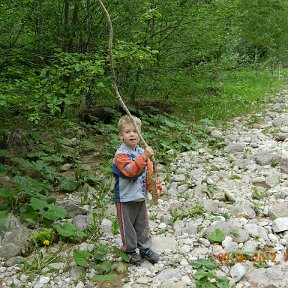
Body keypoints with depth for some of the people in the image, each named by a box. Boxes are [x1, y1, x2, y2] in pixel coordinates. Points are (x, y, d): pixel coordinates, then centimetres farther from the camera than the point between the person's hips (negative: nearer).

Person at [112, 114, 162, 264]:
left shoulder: (142, 152, 3)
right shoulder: (120, 154, -19)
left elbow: (149, 172, 7)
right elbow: (130, 170, -33)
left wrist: (155, 187, -5)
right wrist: (144, 157, -41)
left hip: (141, 196, 6)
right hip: (125, 198, -6)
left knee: (143, 224, 18)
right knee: (127, 225, 8)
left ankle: (145, 248, 32)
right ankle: (130, 250, 25)